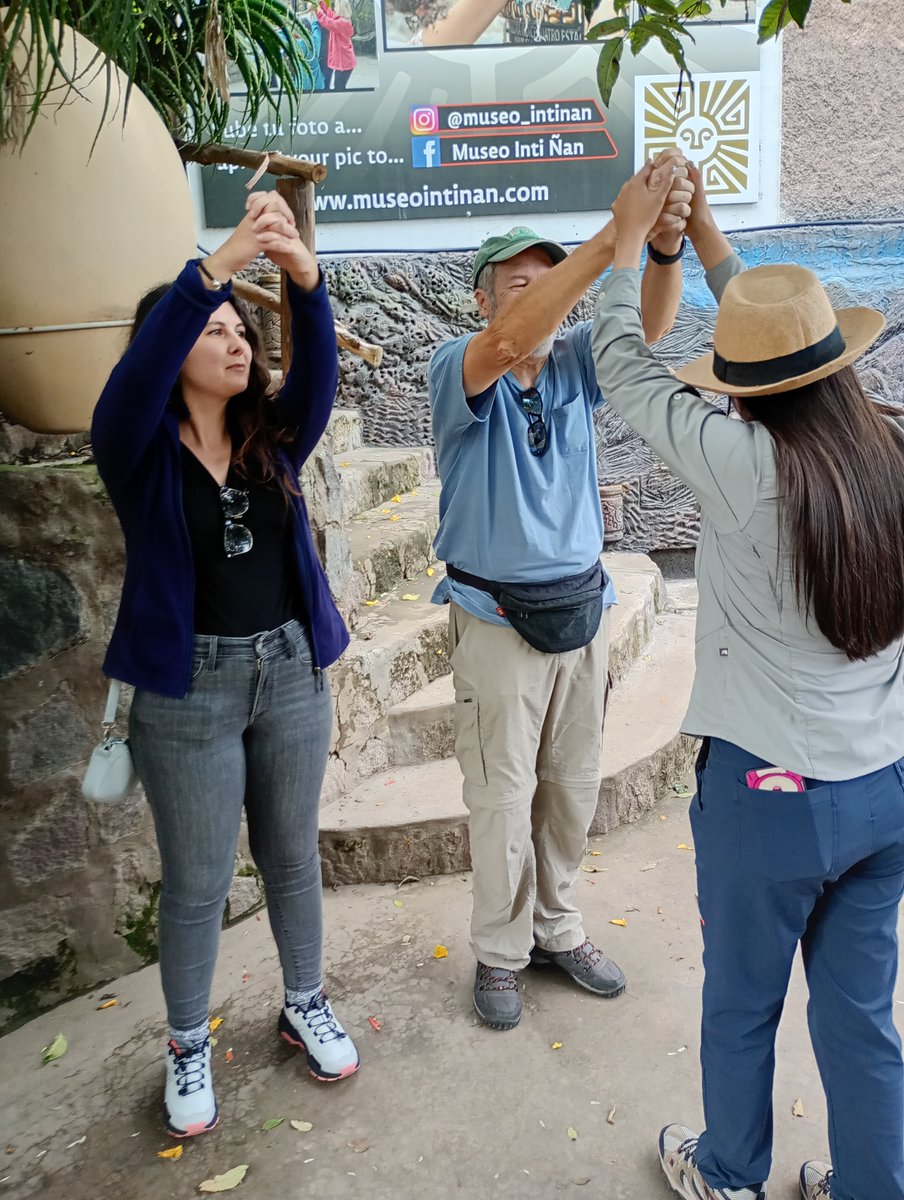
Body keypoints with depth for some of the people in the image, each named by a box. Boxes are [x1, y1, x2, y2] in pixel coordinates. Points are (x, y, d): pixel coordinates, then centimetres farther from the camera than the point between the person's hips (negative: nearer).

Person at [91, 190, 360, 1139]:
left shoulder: (272, 440, 2)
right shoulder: (138, 449, -7)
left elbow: (317, 371, -16)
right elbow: (137, 374, -28)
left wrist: (303, 275, -34)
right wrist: (220, 262, -38)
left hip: (290, 670, 4)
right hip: (188, 687, -3)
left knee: (293, 856, 18)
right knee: (196, 882, 10)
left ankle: (304, 1005, 41)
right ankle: (187, 1045, 33)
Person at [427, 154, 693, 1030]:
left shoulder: (575, 363, 2)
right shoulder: (458, 368, -11)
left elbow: (649, 326, -14)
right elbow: (509, 344, -33)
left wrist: (667, 247, -36)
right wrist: (614, 235, -39)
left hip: (582, 607, 5)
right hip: (498, 619, -5)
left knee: (573, 787, 15)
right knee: (504, 799, 6)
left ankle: (557, 928, 35)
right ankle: (500, 952, 26)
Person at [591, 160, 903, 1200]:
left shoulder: (748, 468, -23)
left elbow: (624, 372, -9)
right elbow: (791, 339, 9)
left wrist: (629, 236, 6)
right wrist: (707, 239, 18)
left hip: (769, 792, -5)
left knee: (740, 1005, 19)